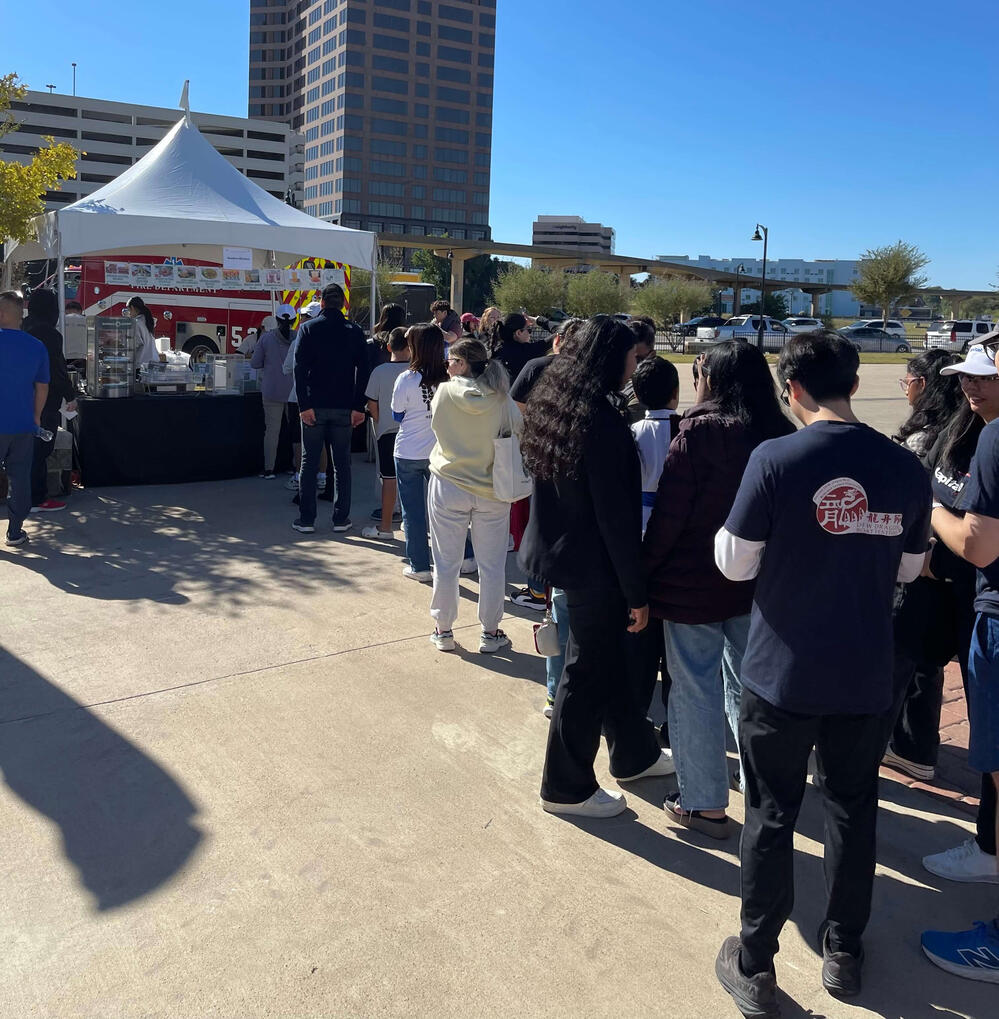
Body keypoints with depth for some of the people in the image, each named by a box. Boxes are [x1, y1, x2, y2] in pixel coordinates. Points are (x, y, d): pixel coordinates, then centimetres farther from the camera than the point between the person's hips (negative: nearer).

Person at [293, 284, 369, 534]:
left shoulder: (308, 328, -1)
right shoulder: (354, 332, 2)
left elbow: (300, 368, -9)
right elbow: (363, 371, -2)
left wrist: (304, 405, -10)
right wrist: (358, 407, -1)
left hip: (314, 407, -1)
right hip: (344, 407, 1)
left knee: (309, 462, 7)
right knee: (342, 463, 8)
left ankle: (306, 519, 9)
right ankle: (341, 519, 10)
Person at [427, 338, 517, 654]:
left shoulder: (443, 393, -10)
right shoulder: (501, 399, -9)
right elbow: (518, 434, -1)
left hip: (448, 487, 0)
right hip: (491, 489, 0)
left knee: (446, 563, 12)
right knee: (491, 565, 12)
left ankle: (443, 630, 21)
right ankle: (490, 633, 20)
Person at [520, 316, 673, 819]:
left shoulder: (553, 402, 5)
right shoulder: (602, 420, -24)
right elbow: (615, 515, -24)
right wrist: (637, 592, -16)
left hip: (558, 549, 9)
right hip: (594, 565, -9)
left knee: (607, 658, 23)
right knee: (587, 674, 7)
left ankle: (635, 754, 41)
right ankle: (567, 788, 23)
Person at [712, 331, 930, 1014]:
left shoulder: (775, 460, -17)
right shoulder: (904, 467, -5)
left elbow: (735, 564, -11)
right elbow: (909, 567, 8)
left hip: (782, 675, -3)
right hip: (866, 677, 3)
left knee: (771, 818, 10)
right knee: (853, 811, 20)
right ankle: (844, 952, 36)